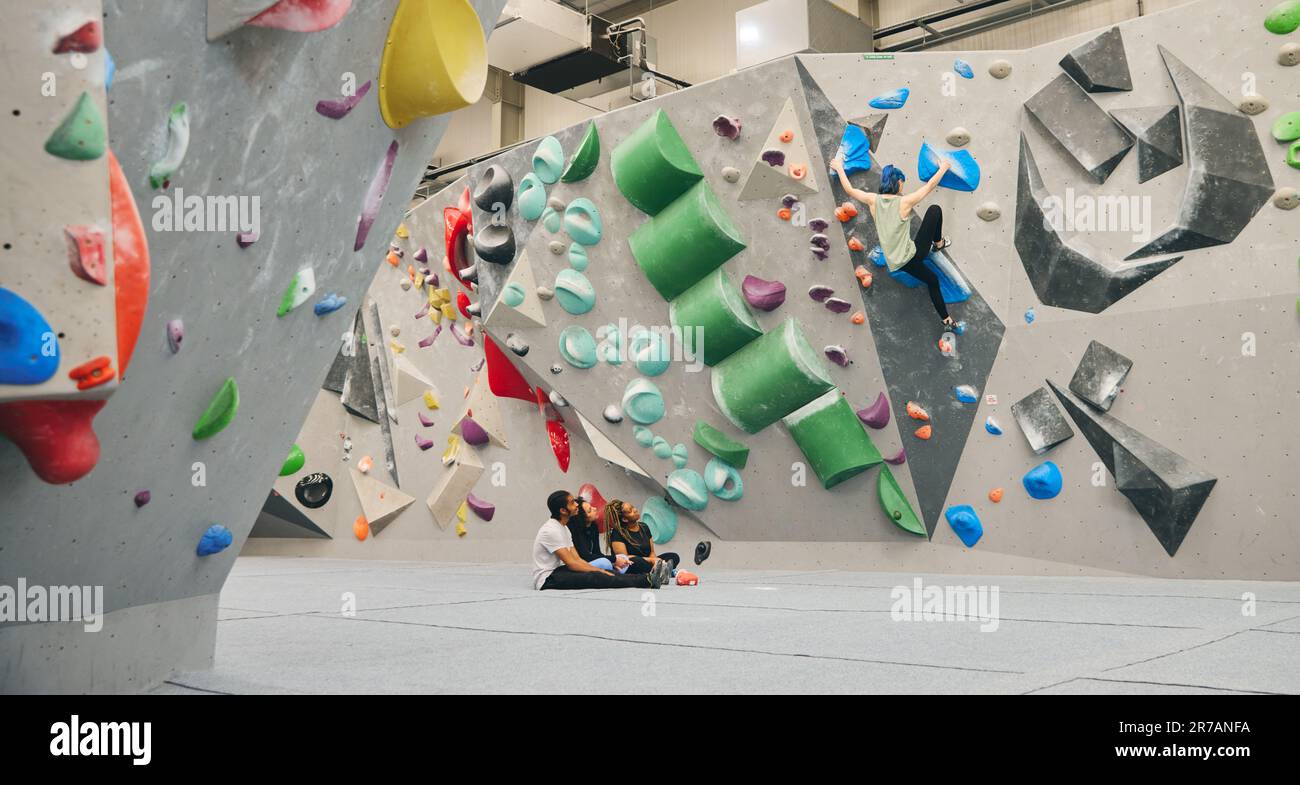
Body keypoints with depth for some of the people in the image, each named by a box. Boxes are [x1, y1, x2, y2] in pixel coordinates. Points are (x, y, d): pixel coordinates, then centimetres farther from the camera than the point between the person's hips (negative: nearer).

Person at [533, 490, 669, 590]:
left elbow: (577, 559, 11)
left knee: (604, 572, -8)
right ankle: (647, 582, -36)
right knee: (595, 578, -27)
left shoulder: (564, 528, 14)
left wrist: (599, 570, -3)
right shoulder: (551, 530, -18)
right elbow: (571, 563, -20)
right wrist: (599, 571, -16)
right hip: (546, 580, -10)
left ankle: (647, 578, -19)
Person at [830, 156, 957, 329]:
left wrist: (839, 168, 26)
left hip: (895, 263, 6)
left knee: (932, 280, 30)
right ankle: (938, 243, 32)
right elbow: (931, 185, -4)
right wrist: (944, 167, 13)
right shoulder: (904, 202, -14)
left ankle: (946, 320, 37)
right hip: (911, 255, -6)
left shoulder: (873, 201, -3)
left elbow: (849, 189, 12)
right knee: (935, 209, 8)